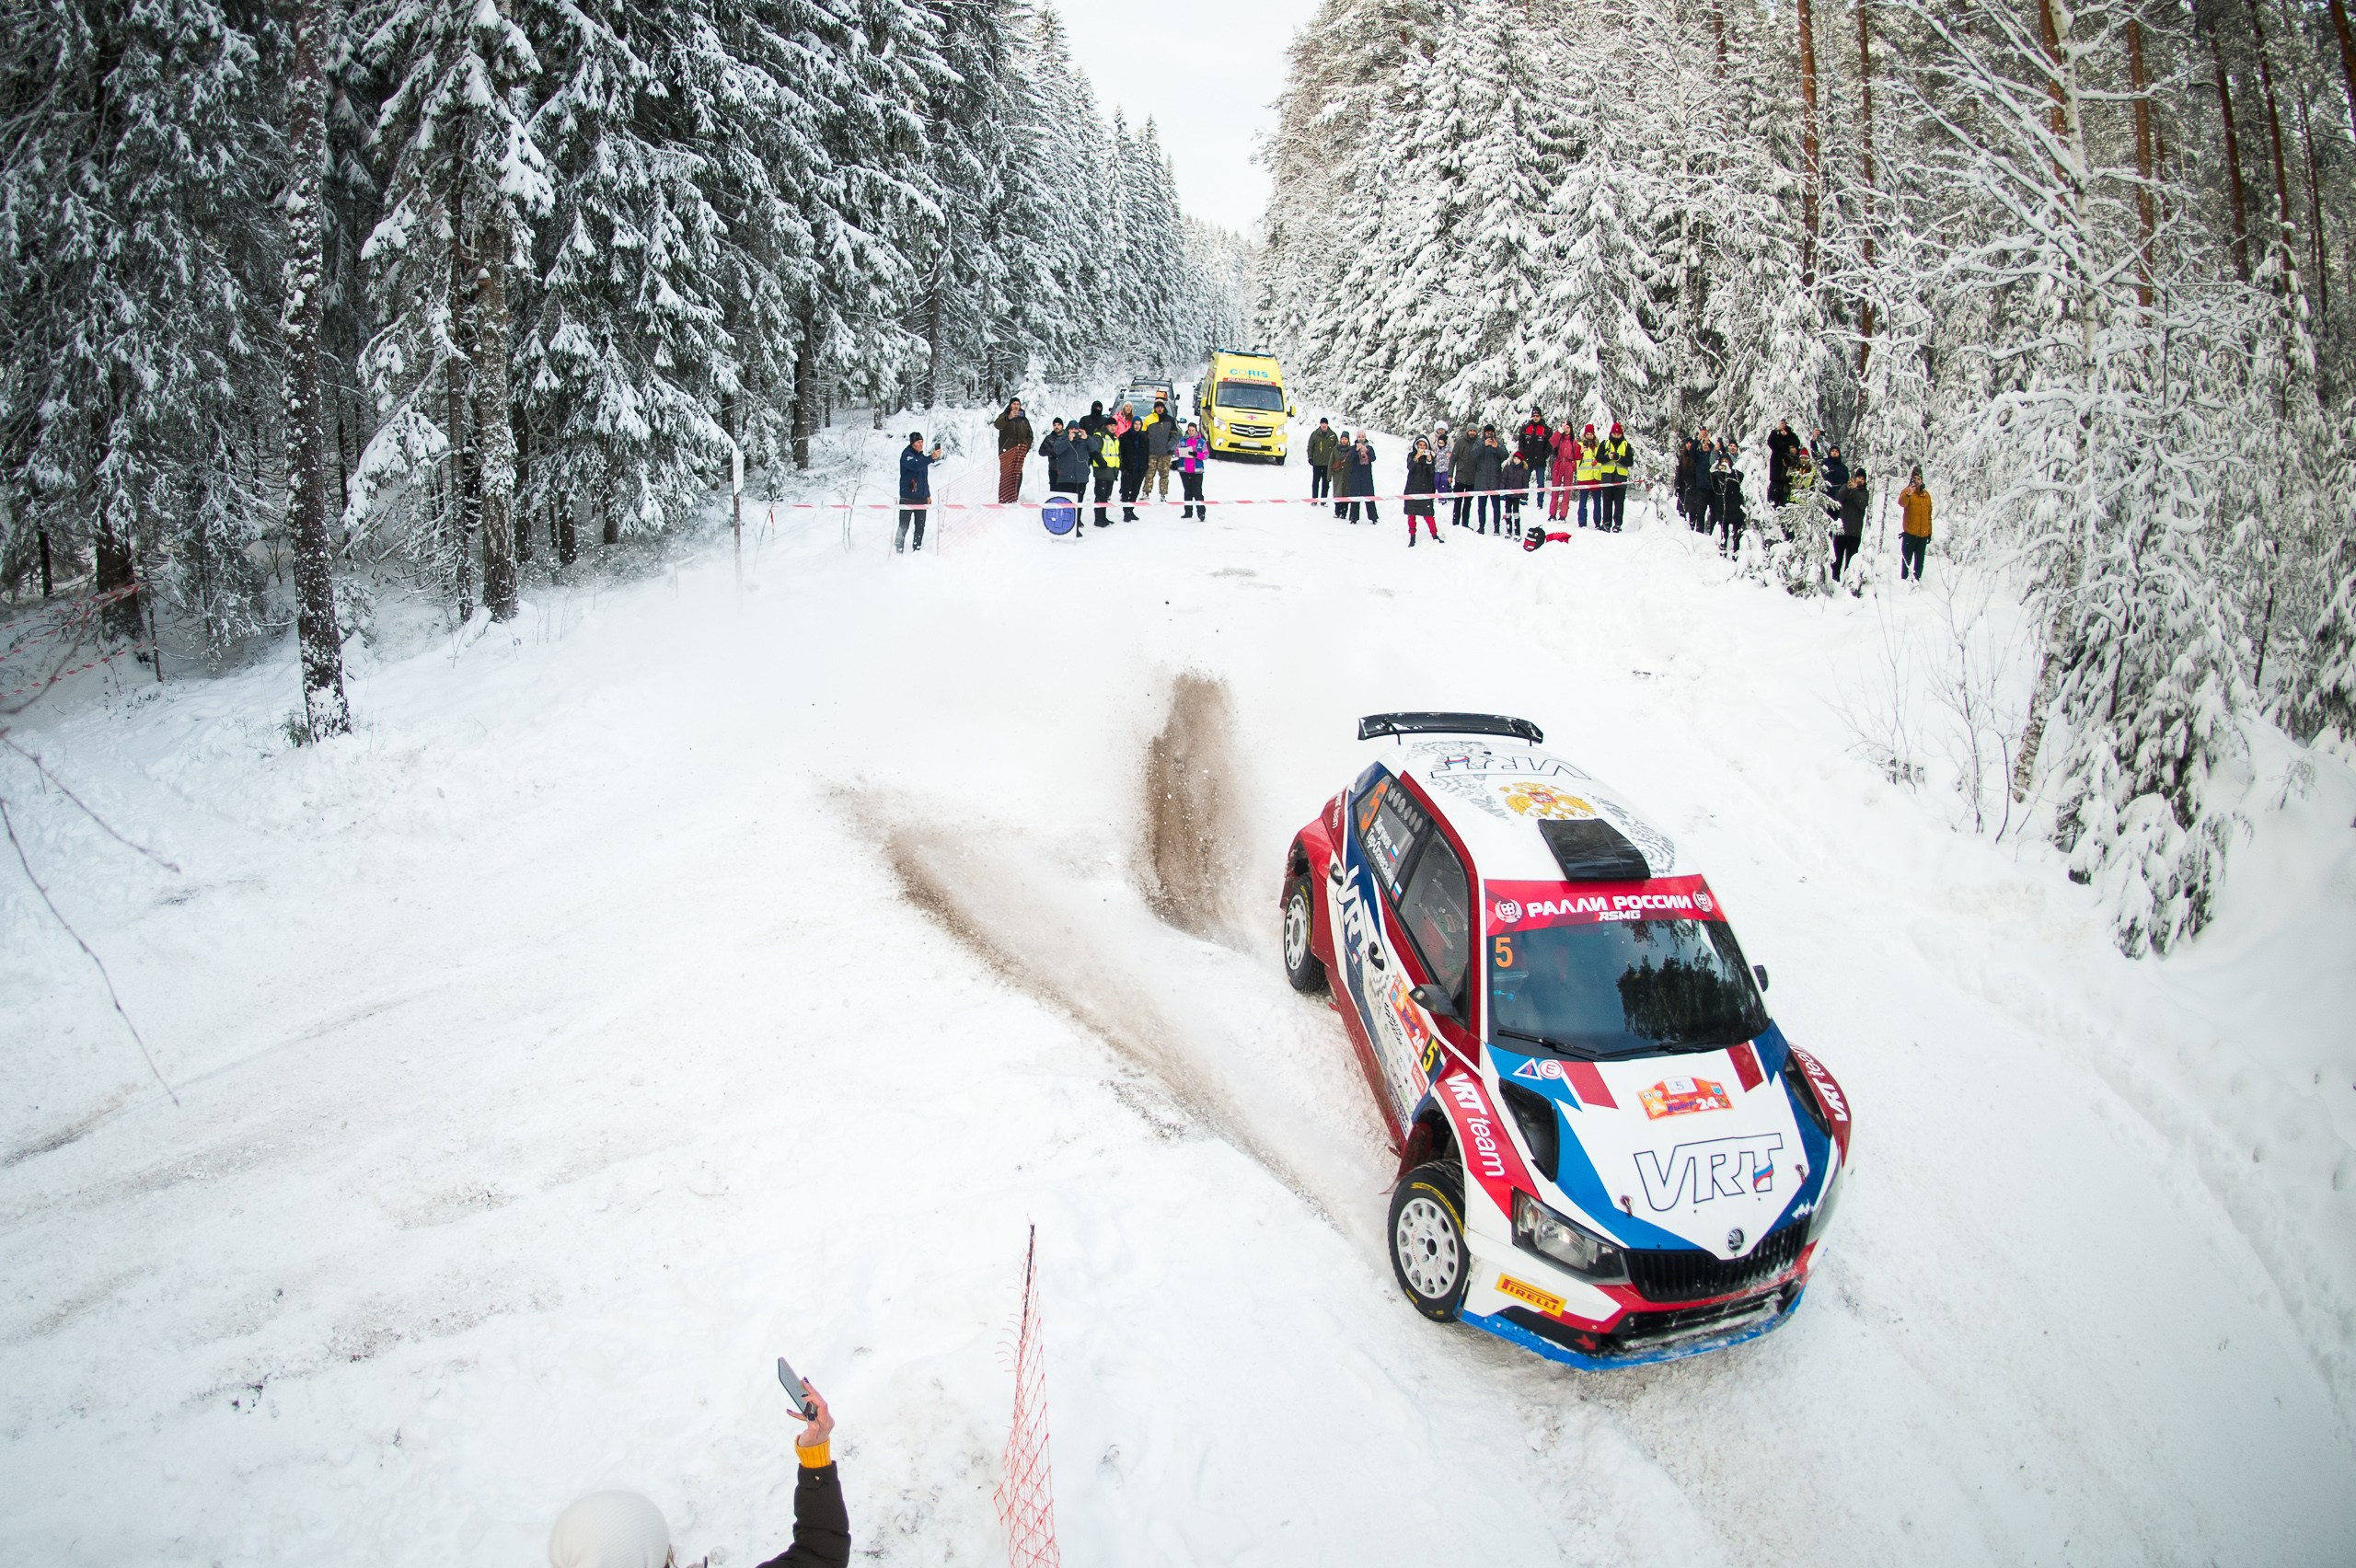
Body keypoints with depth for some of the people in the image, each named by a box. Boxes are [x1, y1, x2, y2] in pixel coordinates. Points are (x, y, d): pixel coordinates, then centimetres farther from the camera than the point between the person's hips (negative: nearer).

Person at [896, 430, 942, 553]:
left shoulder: (922, 456, 15)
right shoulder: (907, 455, -8)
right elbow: (916, 466, -30)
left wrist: (928, 495, 20)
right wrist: (931, 457, -40)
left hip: (921, 498, 7)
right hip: (908, 498, -7)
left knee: (920, 526, 6)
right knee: (904, 526, -4)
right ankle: (898, 550, 1)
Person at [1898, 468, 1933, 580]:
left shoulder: (1926, 494, 12)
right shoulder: (1907, 491, -2)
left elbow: (1929, 514, 19)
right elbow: (1902, 503, -26)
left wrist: (1930, 532, 17)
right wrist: (1908, 494, -46)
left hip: (1923, 533, 5)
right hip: (1909, 532, -5)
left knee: (1919, 560, 10)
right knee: (1906, 558, -3)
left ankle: (1917, 579, 17)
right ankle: (1903, 579, 2)